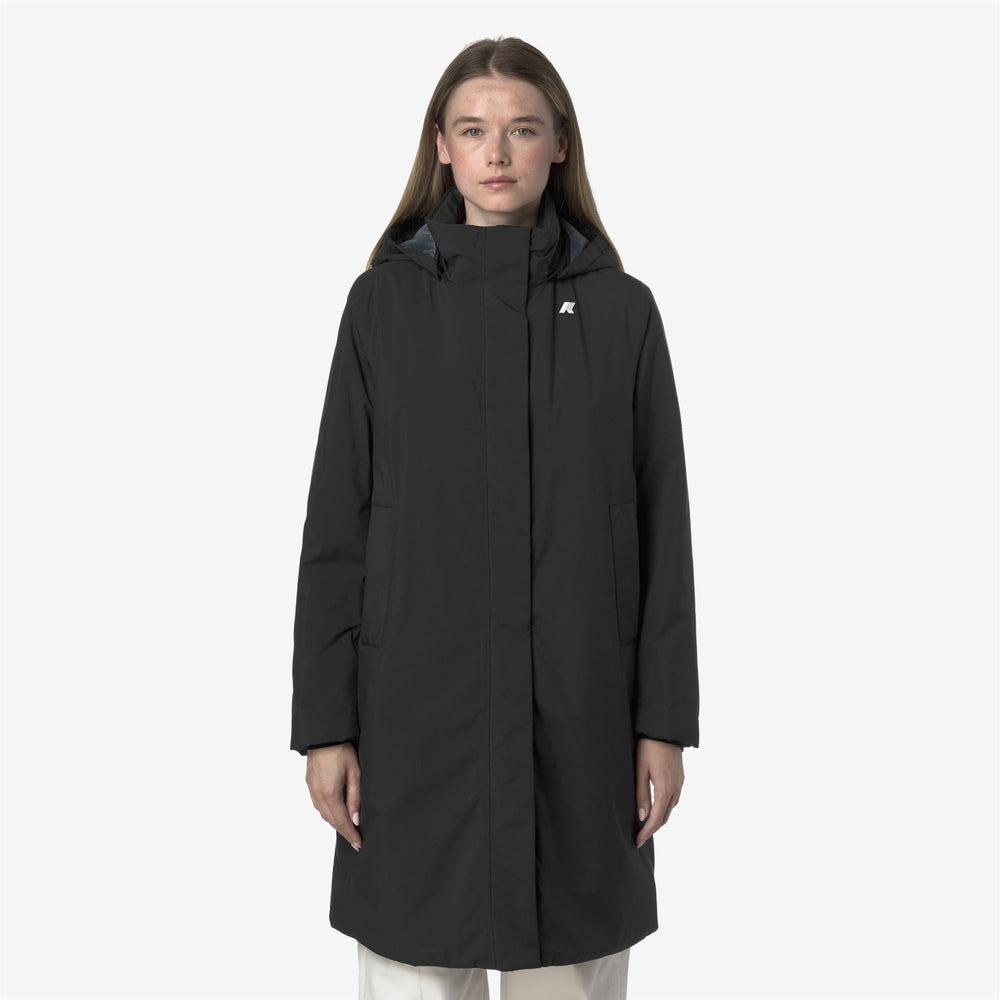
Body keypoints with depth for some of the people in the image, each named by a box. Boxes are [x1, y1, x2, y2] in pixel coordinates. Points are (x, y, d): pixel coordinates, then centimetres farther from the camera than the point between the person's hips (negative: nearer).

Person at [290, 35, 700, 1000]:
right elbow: (337, 524, 1)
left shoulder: (619, 308, 3)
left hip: (579, 711, 1)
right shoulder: (385, 302, 1)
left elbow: (662, 527, 3)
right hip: (418, 704, 0)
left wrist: (665, 720, 0)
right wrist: (324, 721, -3)